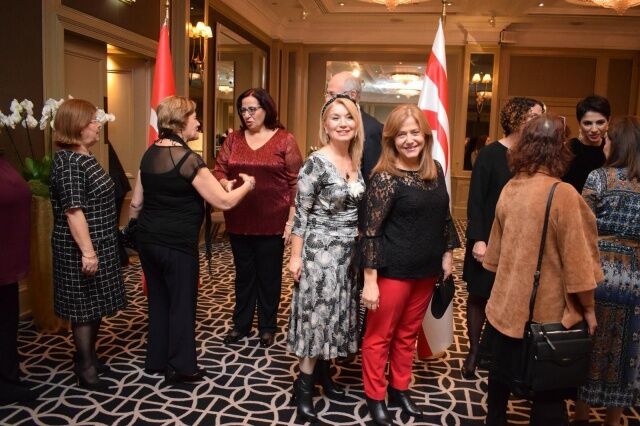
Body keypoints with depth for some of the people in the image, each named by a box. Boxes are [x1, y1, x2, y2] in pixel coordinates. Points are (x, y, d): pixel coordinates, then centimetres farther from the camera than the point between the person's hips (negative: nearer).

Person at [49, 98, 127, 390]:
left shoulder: (85, 156, 11)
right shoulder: (67, 162, -19)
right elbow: (73, 210, -24)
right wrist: (87, 251, -25)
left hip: (100, 243, 9)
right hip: (82, 248, -9)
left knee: (96, 305, 17)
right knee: (85, 307, 1)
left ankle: (89, 357, 33)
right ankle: (85, 370, 14)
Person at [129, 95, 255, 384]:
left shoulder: (150, 154, 6)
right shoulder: (188, 159, -17)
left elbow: (136, 203, 12)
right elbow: (224, 202, -16)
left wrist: (137, 230, 25)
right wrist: (247, 185, 1)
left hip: (147, 239, 8)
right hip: (177, 243, -8)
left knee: (158, 299, 19)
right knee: (182, 303, 7)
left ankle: (156, 360, 32)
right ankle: (180, 367, 19)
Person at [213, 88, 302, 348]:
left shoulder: (285, 140, -4)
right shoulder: (233, 139, 6)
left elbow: (295, 182, -5)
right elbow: (218, 170, 8)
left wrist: (291, 220, -9)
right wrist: (226, 183, -16)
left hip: (272, 222, -3)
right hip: (239, 221, 3)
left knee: (269, 275, 10)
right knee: (244, 274, 16)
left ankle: (267, 327, 26)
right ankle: (241, 324, 30)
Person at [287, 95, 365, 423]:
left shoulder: (356, 161, 5)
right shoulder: (316, 163, -15)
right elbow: (300, 213, -13)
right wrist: (295, 256, -13)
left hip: (349, 251, 7)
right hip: (320, 251, -7)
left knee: (336, 314, 15)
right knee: (317, 314, 0)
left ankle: (323, 373, 33)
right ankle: (303, 386, 14)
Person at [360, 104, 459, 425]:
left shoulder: (435, 170, 4)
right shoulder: (385, 177, -14)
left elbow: (444, 216, 15)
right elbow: (371, 231, -17)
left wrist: (447, 254, 13)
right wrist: (370, 281, -19)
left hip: (426, 269, 6)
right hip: (393, 270, -6)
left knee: (408, 333, 19)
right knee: (380, 335, 9)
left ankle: (399, 388, 37)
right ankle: (375, 396, 27)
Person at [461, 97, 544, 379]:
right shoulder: (490, 155, -8)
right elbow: (475, 201, -10)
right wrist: (478, 239, -18)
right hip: (489, 240, -3)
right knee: (480, 296, 9)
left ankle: (491, 349, 27)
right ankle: (474, 352, 24)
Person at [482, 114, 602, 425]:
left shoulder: (510, 189, -2)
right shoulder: (563, 194, -20)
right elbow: (576, 256, -16)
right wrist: (587, 307, -4)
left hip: (508, 303, 6)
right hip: (548, 310, -5)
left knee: (501, 374, 21)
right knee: (549, 387, 12)